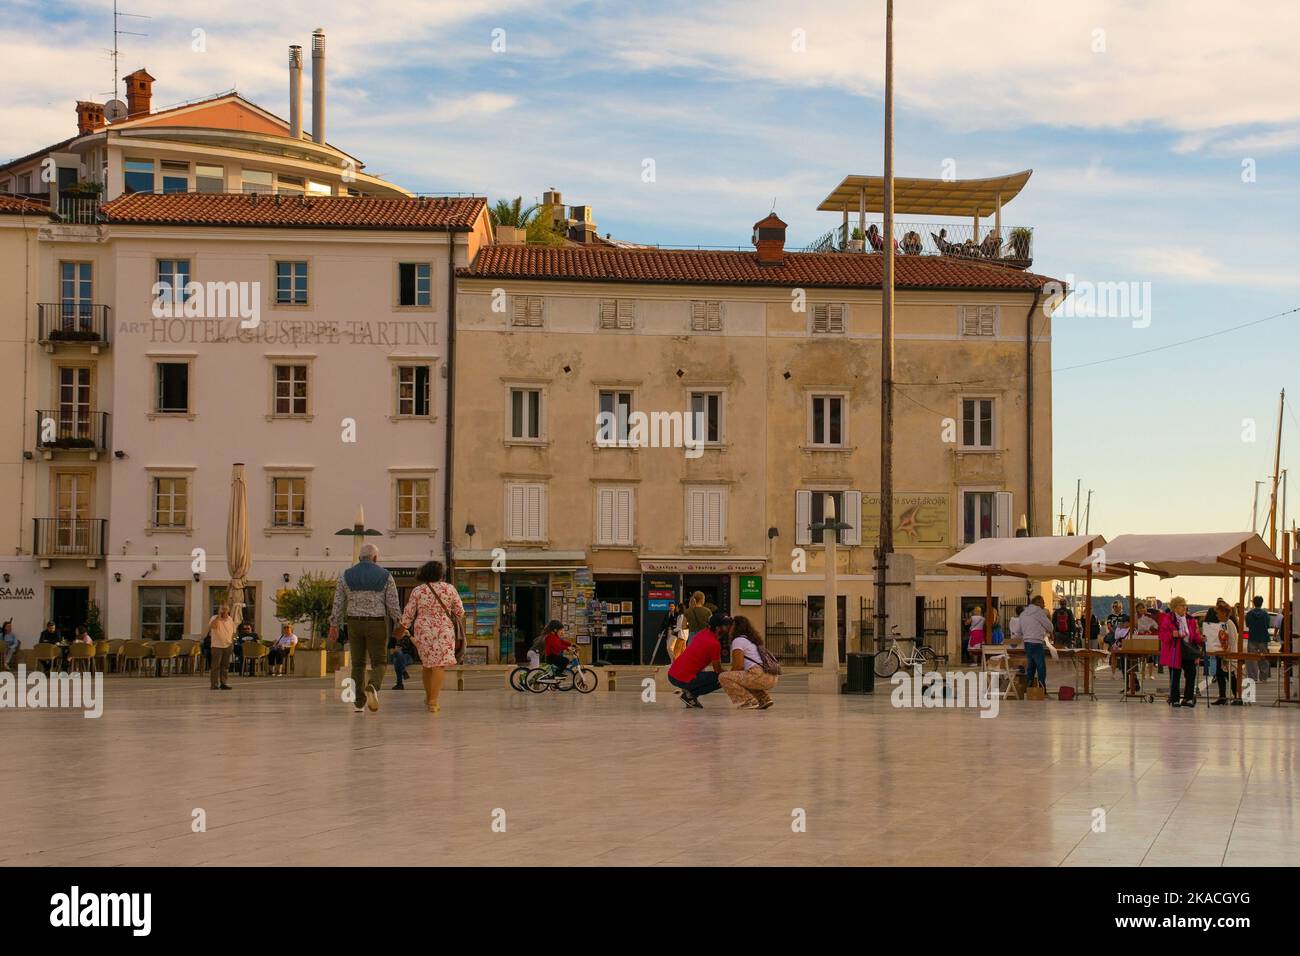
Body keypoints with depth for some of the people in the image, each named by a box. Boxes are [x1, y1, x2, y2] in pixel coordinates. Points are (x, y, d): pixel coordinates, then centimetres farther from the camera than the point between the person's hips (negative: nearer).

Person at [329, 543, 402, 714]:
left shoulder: (346, 576, 0)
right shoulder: (385, 576, -5)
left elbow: (338, 603, 2)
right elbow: (393, 604, -7)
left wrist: (333, 626, 9)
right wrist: (399, 625, 2)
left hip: (354, 624, 2)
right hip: (377, 625, -2)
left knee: (358, 664, 14)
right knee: (378, 664, 4)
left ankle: (358, 703, 11)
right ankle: (372, 688, -26)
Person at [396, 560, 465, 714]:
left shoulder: (418, 591, -2)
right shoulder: (449, 589, -2)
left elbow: (408, 613, -1)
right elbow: (460, 612, 3)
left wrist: (402, 629, 11)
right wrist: (460, 626, 20)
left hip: (423, 631, 2)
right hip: (444, 631, -2)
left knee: (426, 664, 18)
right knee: (438, 666, -4)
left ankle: (428, 698, 27)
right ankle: (433, 702, -13)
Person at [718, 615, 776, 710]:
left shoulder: (738, 640, 1)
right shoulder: (752, 640, 28)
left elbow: (738, 666, -6)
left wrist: (727, 675, 10)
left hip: (760, 676, -9)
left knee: (723, 677, -5)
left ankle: (749, 701, -10)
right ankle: (765, 699, 16)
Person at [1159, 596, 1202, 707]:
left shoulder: (1190, 619, 8)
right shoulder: (1168, 619, -5)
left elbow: (1195, 635, 12)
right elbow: (1163, 635, -8)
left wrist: (1200, 640, -8)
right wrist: (1172, 635, -26)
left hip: (1189, 653, 4)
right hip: (1174, 653, -4)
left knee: (1191, 674, 0)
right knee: (1175, 676, 1)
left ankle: (1188, 698, 11)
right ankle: (1174, 699, 11)